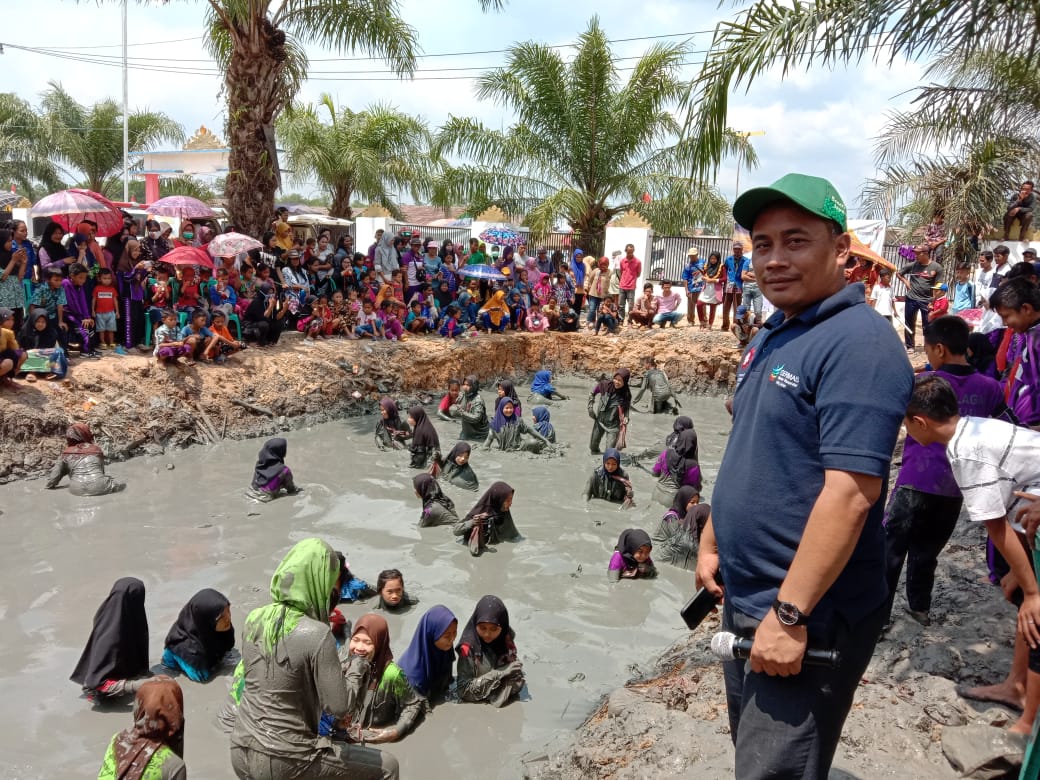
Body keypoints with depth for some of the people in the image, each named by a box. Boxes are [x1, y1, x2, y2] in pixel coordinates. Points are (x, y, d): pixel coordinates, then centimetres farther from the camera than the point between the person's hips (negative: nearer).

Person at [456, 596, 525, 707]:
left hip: (506, 705, 3)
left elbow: (517, 683, 0)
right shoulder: (468, 648, -13)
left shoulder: (507, 644, -3)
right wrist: (499, 674, -19)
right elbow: (464, 690, -13)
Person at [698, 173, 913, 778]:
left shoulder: (858, 342, -20)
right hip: (746, 599, 9)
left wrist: (790, 615, -26)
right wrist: (711, 542, 16)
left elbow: (850, 492, -28)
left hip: (806, 617, -9)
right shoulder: (772, 338, 9)